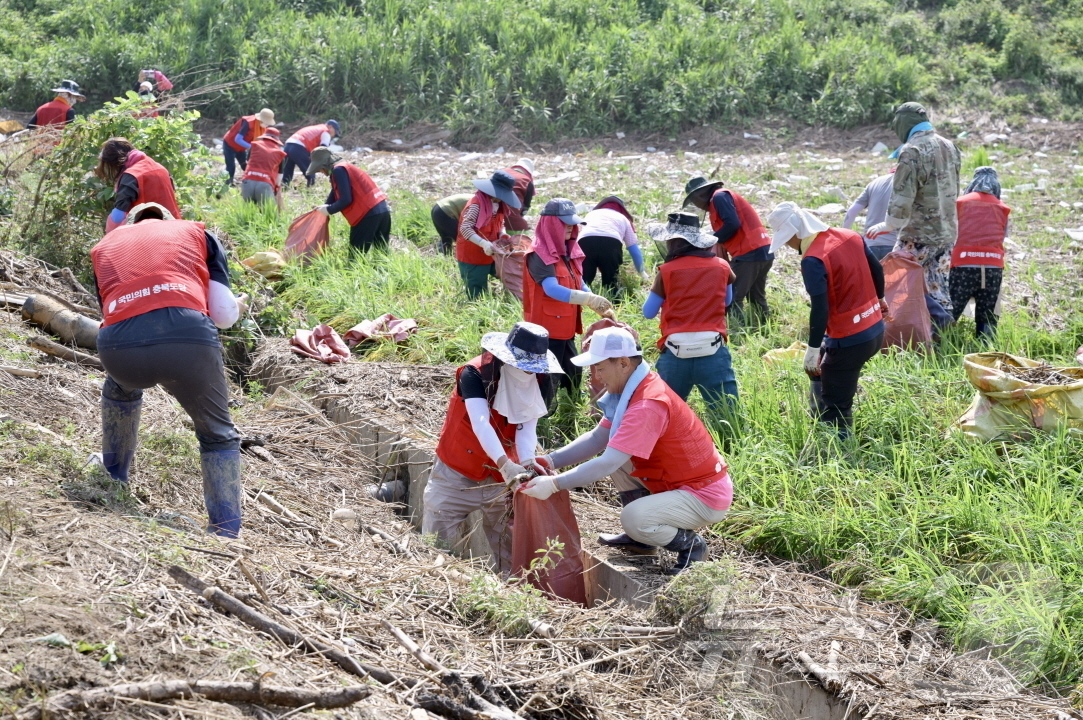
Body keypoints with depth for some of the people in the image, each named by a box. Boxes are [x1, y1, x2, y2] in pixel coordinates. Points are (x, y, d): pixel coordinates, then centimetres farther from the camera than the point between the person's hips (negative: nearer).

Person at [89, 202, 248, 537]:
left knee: (121, 386, 40)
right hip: (186, 336, -2)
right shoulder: (196, 232, 28)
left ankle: (113, 478, 50)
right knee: (218, 434, 20)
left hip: (120, 345, 2)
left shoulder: (104, 245, 34)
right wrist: (237, 308, 41)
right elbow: (223, 315, 18)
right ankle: (226, 532, 11)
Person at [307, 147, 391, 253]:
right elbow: (334, 196, 28)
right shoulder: (346, 167, 23)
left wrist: (329, 210, -1)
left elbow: (345, 200, -15)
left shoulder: (338, 170, -8)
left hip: (368, 214, -10)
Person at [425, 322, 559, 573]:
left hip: (501, 476, 4)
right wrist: (505, 464, -49)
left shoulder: (539, 382, -8)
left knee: (511, 544, 7)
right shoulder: (476, 373, -23)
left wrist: (527, 463, -36)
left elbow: (528, 427, -16)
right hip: (457, 474, -4)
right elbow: (480, 422, -35)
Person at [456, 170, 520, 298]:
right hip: (472, 256, -8)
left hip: (489, 255, 8)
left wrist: (503, 235, -4)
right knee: (478, 296, -2)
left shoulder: (498, 204, 6)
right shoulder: (476, 204, -22)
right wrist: (484, 243, -38)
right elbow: (465, 228, -28)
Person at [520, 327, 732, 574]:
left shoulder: (648, 405, -28)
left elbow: (608, 464, -31)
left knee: (634, 518, -30)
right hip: (678, 482, 10)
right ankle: (640, 538, 16)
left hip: (706, 498, -10)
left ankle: (690, 544, -1)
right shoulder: (632, 391, 3)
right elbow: (598, 438, 3)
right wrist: (549, 461, -8)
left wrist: (553, 484, -29)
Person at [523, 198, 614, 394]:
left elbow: (579, 285, 13)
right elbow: (552, 289, -32)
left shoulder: (569, 251, 8)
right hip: (547, 330, -8)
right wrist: (590, 299, -40)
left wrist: (599, 307, -4)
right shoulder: (539, 256, -19)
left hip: (566, 329, 9)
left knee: (573, 375, 16)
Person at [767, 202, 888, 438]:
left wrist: (813, 348, -16)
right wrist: (880, 299, 32)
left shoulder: (812, 260, -22)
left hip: (849, 340, -9)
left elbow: (820, 309, -24)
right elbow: (877, 270, 15)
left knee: (835, 405, 3)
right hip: (876, 329, 9)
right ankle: (821, 420, 36)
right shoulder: (850, 237, 3)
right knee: (821, 368, 29)